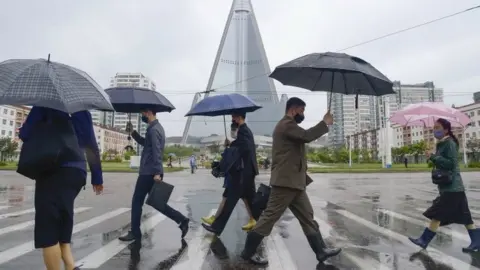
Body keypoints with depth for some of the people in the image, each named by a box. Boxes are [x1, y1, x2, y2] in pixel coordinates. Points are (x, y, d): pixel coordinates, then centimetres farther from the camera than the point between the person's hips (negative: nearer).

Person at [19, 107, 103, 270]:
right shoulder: (83, 110, 15)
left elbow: (25, 134, -5)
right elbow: (92, 145, 14)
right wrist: (97, 178, 18)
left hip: (55, 172, -6)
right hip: (77, 172, 6)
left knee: (48, 229, 1)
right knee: (61, 227, 17)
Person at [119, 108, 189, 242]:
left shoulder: (153, 129, -15)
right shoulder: (156, 127, 17)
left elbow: (157, 152, -23)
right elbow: (145, 143, 27)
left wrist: (157, 172, -28)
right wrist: (133, 132, 14)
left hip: (149, 173, -10)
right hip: (150, 172, 10)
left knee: (137, 202, 3)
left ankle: (135, 233, 15)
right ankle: (182, 219, 9)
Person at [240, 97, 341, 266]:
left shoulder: (289, 126, 23)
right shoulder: (286, 124, -12)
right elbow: (307, 136, -24)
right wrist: (325, 123, -10)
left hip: (294, 182, 11)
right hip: (286, 181, -11)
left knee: (307, 217, 12)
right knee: (270, 216, -4)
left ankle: (321, 250, 21)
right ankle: (248, 252, 6)